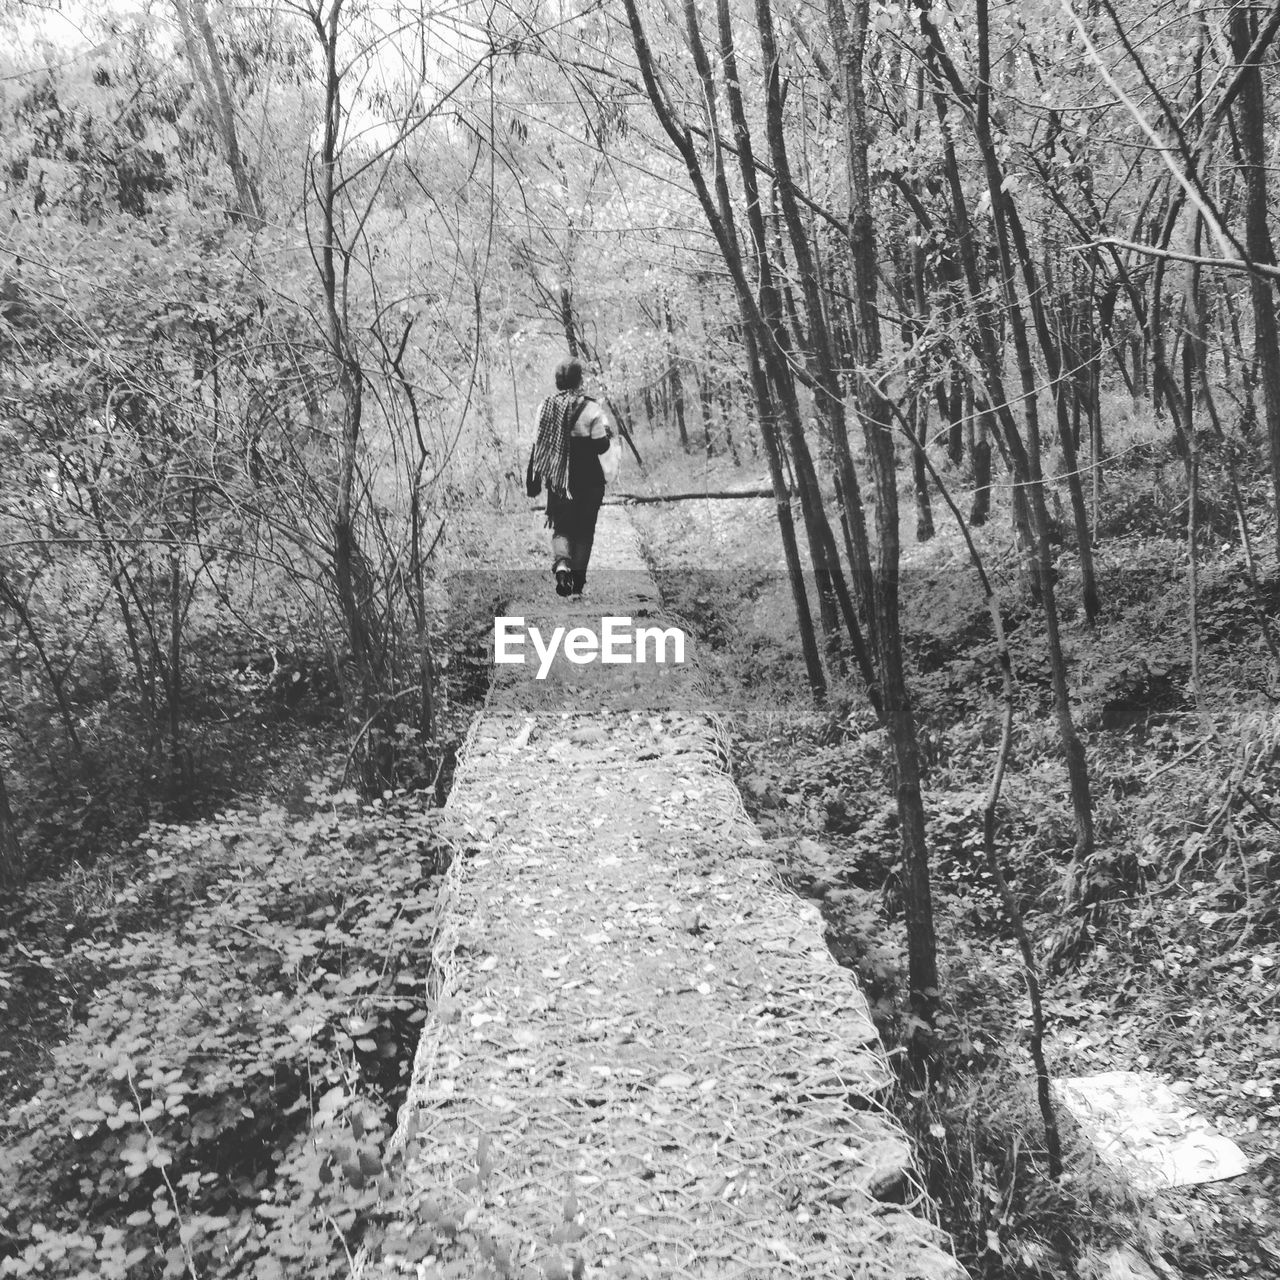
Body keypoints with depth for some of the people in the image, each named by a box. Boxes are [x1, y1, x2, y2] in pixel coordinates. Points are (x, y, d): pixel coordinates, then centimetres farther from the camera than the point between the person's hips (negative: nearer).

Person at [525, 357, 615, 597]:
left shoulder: (545, 407, -1)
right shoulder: (591, 409, -10)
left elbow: (538, 445, 2)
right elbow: (601, 445, -12)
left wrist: (533, 481, 9)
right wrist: (607, 433, 10)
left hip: (557, 478, 2)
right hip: (588, 480, -2)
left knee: (561, 527, 11)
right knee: (584, 530, 12)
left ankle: (560, 564, -16)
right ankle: (578, 580, 15)